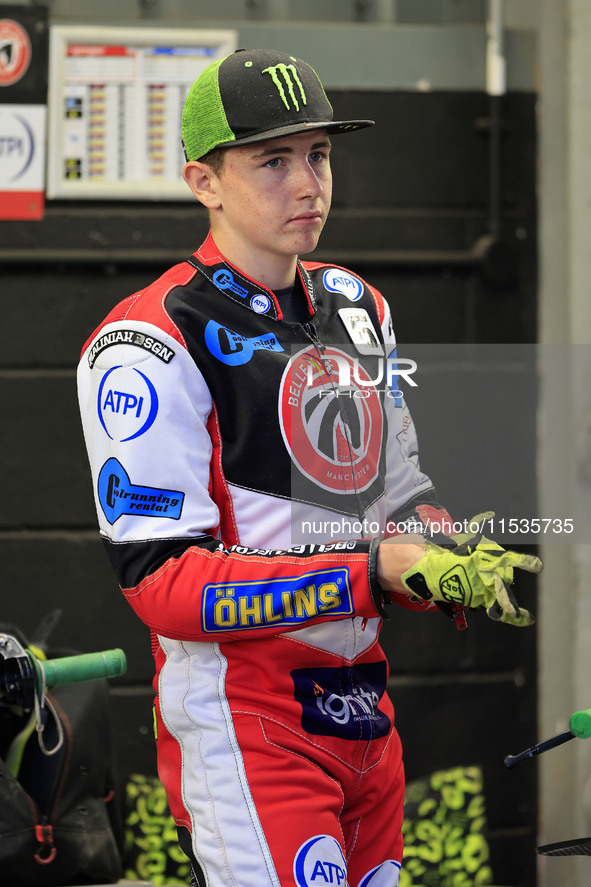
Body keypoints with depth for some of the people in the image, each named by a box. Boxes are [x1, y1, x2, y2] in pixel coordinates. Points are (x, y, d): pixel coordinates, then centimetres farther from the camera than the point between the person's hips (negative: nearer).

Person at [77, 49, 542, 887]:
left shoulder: (358, 308, 14)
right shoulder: (150, 344, -12)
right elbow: (163, 581, -18)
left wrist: (465, 564, -5)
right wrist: (377, 573, -23)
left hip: (363, 711, 8)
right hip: (240, 718, -8)